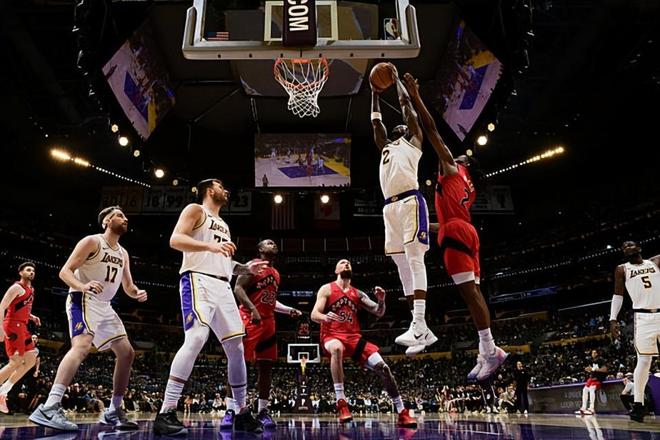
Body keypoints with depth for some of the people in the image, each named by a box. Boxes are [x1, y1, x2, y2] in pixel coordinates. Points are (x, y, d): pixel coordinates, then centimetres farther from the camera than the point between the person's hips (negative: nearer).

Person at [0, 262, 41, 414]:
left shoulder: (31, 290, 19)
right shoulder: (17, 287, -9)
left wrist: (32, 317, 11)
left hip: (22, 327, 9)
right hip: (13, 325, -9)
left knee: (31, 360, 5)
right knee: (15, 362, -12)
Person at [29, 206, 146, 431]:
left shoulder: (123, 254, 16)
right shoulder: (92, 241, -6)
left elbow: (128, 287, 20)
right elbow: (65, 271, -12)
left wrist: (137, 293, -4)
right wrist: (82, 286, -32)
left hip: (104, 306, 9)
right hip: (83, 300, -8)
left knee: (126, 353, 3)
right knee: (82, 345, -32)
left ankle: (113, 411, 10)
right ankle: (48, 408, -35)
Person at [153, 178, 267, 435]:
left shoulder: (223, 225, 28)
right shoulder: (195, 210, 6)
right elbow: (175, 240, -10)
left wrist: (247, 269, 15)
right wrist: (210, 246, -23)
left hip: (222, 286, 8)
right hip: (199, 280, -8)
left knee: (236, 347, 4)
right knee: (196, 339, -25)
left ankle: (242, 413, 14)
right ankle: (166, 413, -21)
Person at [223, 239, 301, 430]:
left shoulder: (276, 274, 21)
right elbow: (238, 289, -13)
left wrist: (289, 310, 16)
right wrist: (252, 309, -25)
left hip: (268, 321, 8)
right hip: (250, 319, -8)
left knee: (266, 366, 5)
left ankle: (263, 411, 11)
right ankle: (230, 411, -6)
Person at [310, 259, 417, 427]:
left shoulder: (358, 294, 17)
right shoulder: (327, 289, 4)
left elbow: (379, 313, 11)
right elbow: (314, 315, -6)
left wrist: (381, 301, -12)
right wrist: (325, 317, -30)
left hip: (354, 337, 5)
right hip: (332, 335, -4)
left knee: (382, 367, -10)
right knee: (337, 348, -42)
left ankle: (402, 413, 1)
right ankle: (341, 403, -35)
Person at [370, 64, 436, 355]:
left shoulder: (413, 141, 16)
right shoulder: (386, 147, 31)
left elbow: (406, 104, 15)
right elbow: (375, 121, 37)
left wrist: (397, 80, 26)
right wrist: (375, 93, 42)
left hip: (410, 201, -7)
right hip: (390, 207, 7)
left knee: (414, 260, -16)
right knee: (402, 266, 2)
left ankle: (418, 325, -23)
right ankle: (422, 330, 5)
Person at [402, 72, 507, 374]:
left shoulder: (452, 168, 10)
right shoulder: (468, 188, 30)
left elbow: (432, 131, 4)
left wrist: (415, 98, 4)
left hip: (456, 232, -9)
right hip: (466, 232, 9)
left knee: (468, 290, -13)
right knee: (473, 291, 4)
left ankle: (489, 350, -16)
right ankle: (487, 352, 4)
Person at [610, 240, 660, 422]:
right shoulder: (622, 269, 10)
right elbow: (618, 296, 8)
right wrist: (613, 319, -2)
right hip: (643, 318, -1)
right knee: (644, 360, -5)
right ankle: (638, 404, 0)